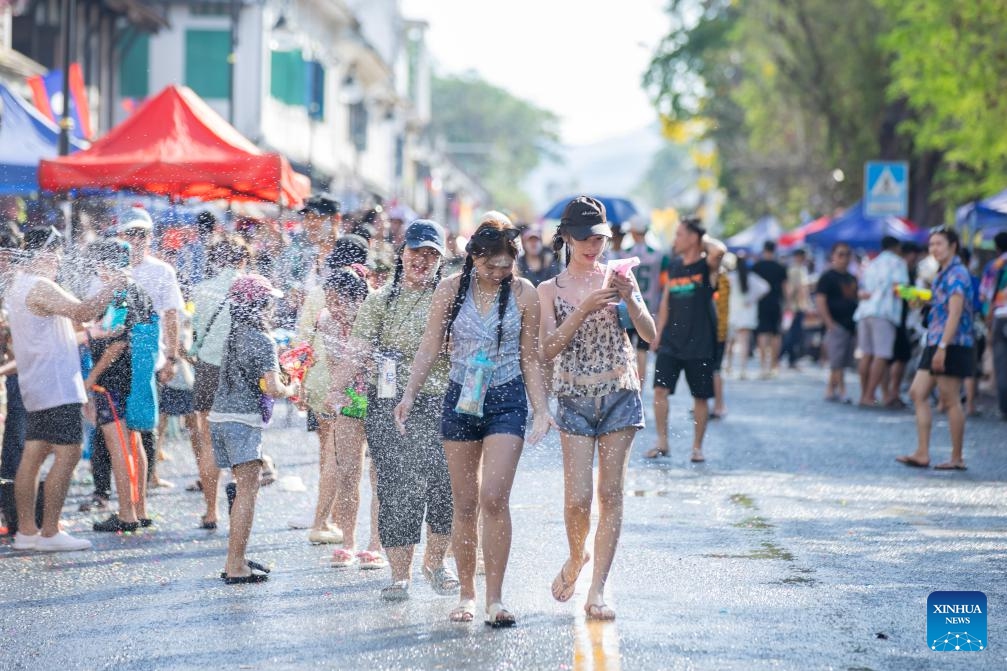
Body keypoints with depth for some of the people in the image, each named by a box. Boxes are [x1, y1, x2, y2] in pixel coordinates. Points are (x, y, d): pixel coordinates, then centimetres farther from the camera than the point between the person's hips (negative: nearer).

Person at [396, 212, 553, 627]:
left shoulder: (524, 294, -1)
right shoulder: (451, 290, 1)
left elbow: (530, 358, 6)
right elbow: (430, 348, 6)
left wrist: (541, 408, 1)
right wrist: (409, 395, -3)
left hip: (507, 401, -2)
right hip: (460, 400, 2)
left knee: (494, 499, -15)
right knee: (464, 505, 5)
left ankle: (494, 598, -11)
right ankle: (466, 594, 16)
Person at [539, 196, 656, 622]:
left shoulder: (619, 277, 5)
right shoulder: (551, 290, 3)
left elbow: (651, 337, 0)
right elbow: (548, 349, -9)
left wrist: (630, 299, -16)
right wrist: (585, 308, -19)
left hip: (620, 395, 1)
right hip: (574, 398, -1)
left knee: (611, 494, -3)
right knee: (578, 498, -8)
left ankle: (597, 590, 1)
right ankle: (576, 559, 23)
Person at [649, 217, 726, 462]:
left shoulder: (706, 266, -6)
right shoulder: (674, 267, 11)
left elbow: (719, 251, -31)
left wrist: (705, 239, -11)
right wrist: (658, 334, 14)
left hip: (699, 343, -4)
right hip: (671, 341, 4)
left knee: (700, 396, 4)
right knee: (660, 389, -7)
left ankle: (697, 447, 15)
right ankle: (662, 442, 1)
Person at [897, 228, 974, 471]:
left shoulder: (956, 273, -13)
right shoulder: (943, 274, 17)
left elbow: (955, 312, -20)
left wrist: (942, 347, -25)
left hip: (952, 346, -10)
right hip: (936, 343, 10)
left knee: (950, 400, -4)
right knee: (918, 393, 7)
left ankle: (957, 458, 3)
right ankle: (922, 453, 7)